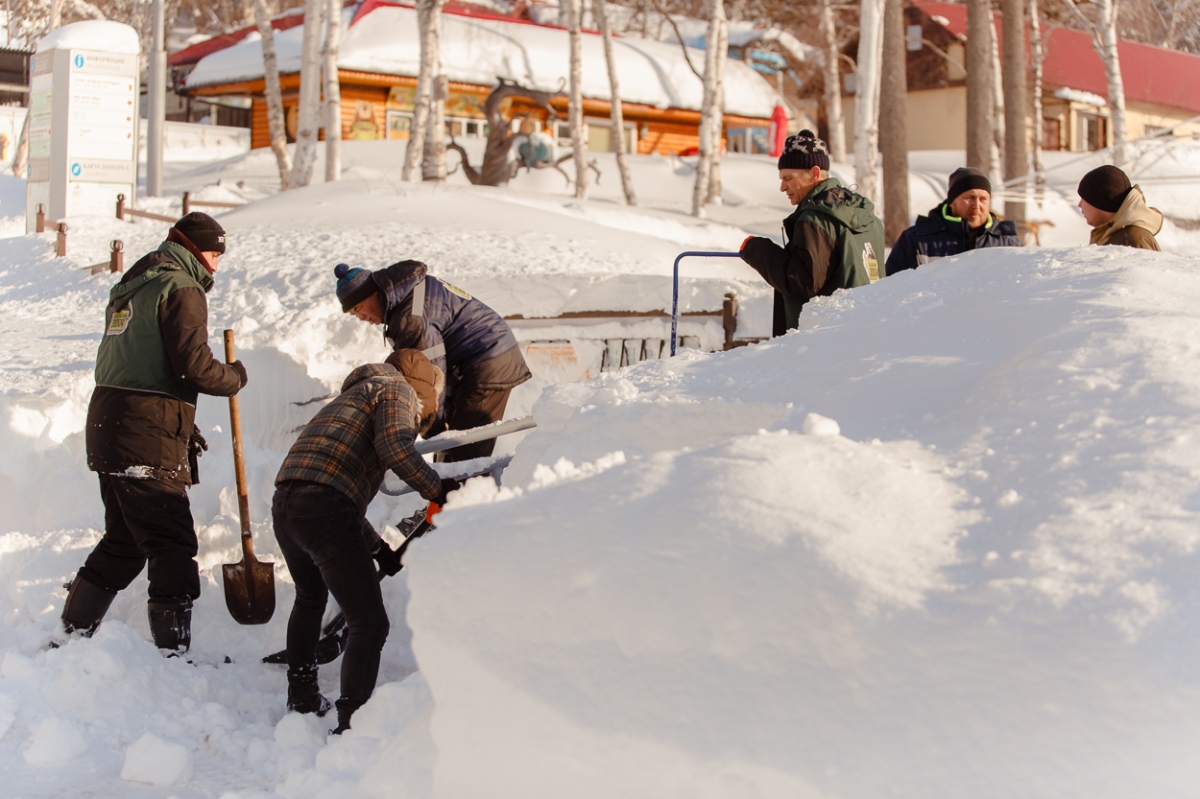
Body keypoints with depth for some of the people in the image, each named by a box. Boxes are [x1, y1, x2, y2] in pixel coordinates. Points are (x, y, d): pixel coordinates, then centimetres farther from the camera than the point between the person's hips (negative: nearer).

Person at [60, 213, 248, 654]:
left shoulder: (132, 286, 21)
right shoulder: (181, 289, -9)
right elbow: (193, 365, -18)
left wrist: (181, 425, 21)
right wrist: (234, 377, 2)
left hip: (108, 423, 9)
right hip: (148, 438, -9)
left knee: (124, 541, 18)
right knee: (172, 547, -7)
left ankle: (70, 636, 23)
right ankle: (173, 655, -7)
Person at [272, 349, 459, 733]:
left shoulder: (356, 395, 35)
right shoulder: (398, 390, 10)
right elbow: (395, 446, -14)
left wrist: (378, 548, 35)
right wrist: (437, 489, -4)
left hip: (285, 505, 9)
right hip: (324, 509, -9)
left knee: (310, 599, 32)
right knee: (369, 622, -2)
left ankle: (302, 698, 44)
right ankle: (351, 724, -4)